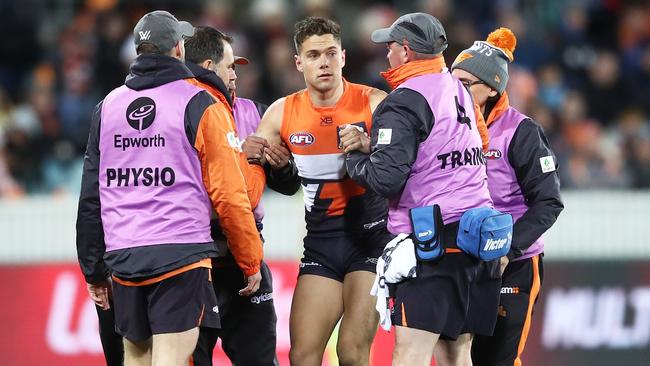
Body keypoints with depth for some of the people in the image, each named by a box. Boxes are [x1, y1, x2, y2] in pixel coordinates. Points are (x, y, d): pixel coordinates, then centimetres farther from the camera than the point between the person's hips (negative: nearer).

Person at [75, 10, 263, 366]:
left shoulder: (107, 106, 12)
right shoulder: (200, 106, -3)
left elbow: (90, 197, 13)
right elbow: (229, 194, -6)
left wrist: (93, 270, 20)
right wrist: (251, 262, 5)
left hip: (123, 259, 5)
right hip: (181, 256, -5)